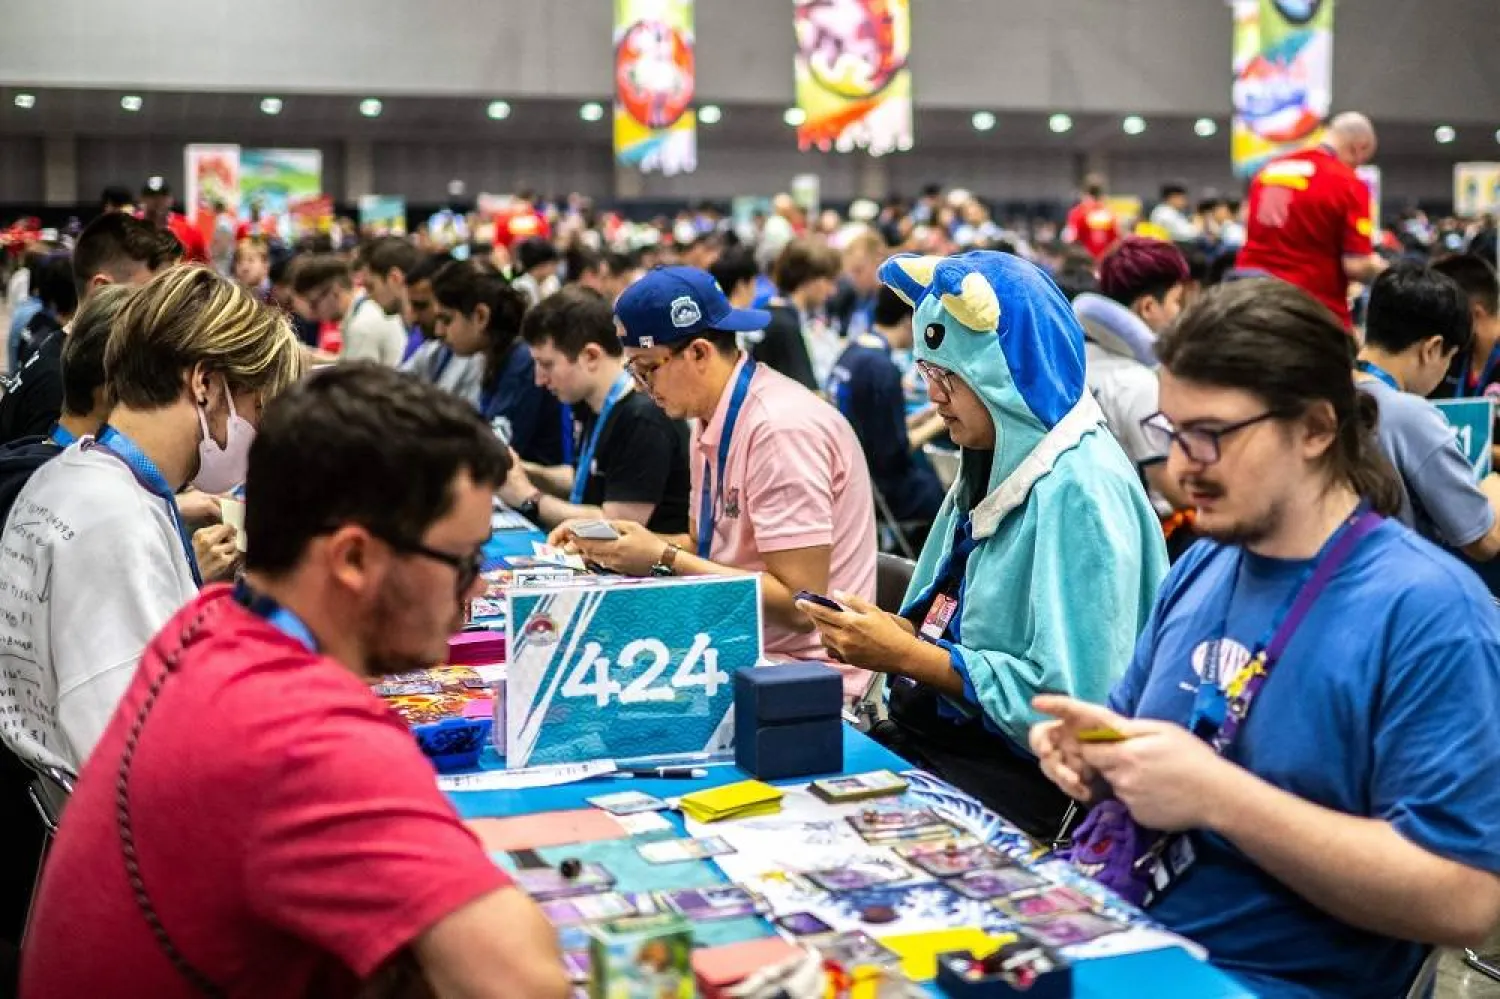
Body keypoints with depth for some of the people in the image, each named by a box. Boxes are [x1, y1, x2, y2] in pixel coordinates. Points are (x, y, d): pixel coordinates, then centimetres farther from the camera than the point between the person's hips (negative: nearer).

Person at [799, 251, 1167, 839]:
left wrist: (905, 654, -18)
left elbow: (1071, 700, -24)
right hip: (943, 732, 8)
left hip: (1025, 771, -8)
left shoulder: (1079, 489, -19)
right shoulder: (996, 464, 11)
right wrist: (897, 631, -3)